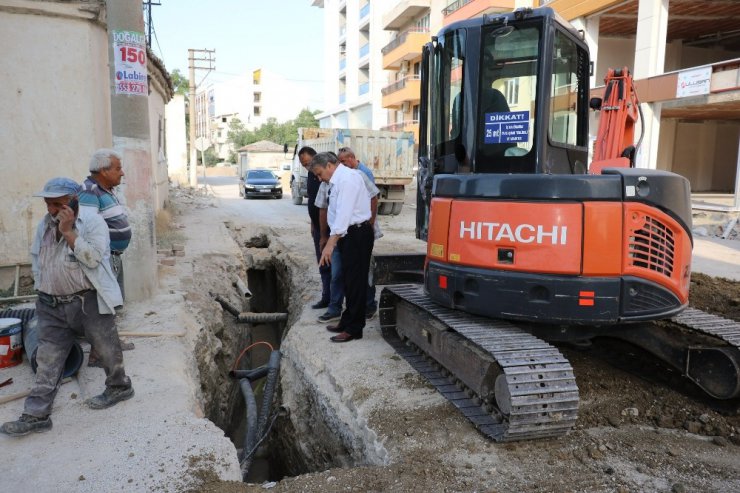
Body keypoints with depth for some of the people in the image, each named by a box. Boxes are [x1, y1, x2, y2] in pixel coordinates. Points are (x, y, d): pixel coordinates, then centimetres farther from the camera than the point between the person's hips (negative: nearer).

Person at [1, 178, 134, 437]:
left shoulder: (93, 222, -11)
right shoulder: (44, 225, 8)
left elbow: (92, 258, -22)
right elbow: (35, 257, 20)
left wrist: (68, 232, -23)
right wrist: (41, 284, 9)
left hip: (89, 301, -5)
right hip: (51, 305, 6)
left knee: (107, 348, 11)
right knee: (47, 361, 7)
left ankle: (119, 386, 34)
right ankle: (36, 415, 13)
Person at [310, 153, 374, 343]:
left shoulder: (347, 178, -15)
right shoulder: (340, 179, 16)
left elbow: (344, 213, -24)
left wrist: (330, 243, -27)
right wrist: (333, 240, 14)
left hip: (357, 234, -10)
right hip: (349, 234, 10)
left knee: (355, 282, -4)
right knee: (349, 280, 17)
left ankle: (354, 329, 4)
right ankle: (347, 322, 28)